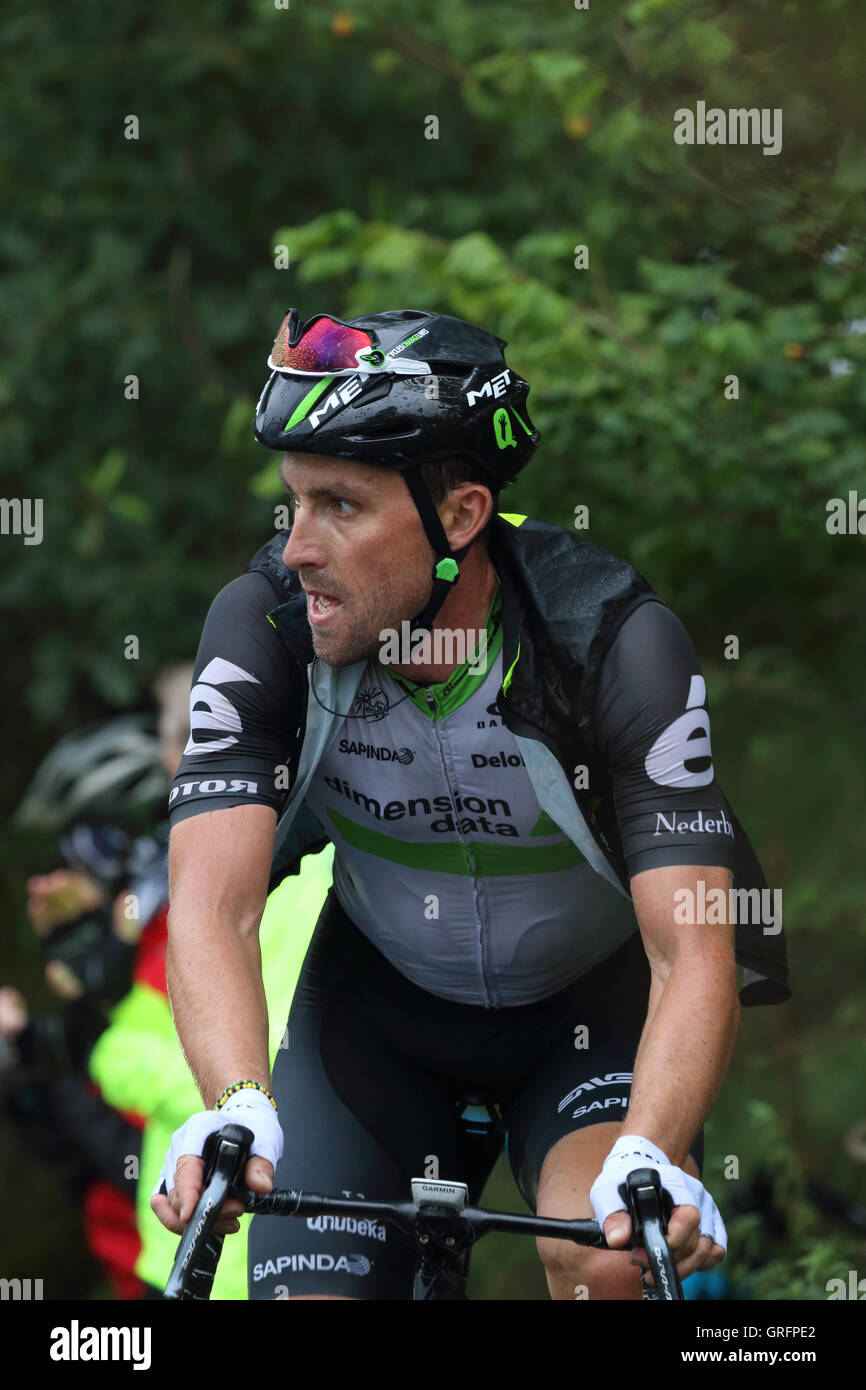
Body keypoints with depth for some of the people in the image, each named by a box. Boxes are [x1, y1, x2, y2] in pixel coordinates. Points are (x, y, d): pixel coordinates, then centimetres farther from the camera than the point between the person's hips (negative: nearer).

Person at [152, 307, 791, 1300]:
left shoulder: (621, 645, -30)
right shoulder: (263, 624, -24)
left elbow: (693, 953, -34)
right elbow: (214, 902, -33)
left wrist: (647, 1159, -53)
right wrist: (236, 1110, -53)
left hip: (590, 1000, -2)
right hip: (379, 998, 2)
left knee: (607, 1264, -29)